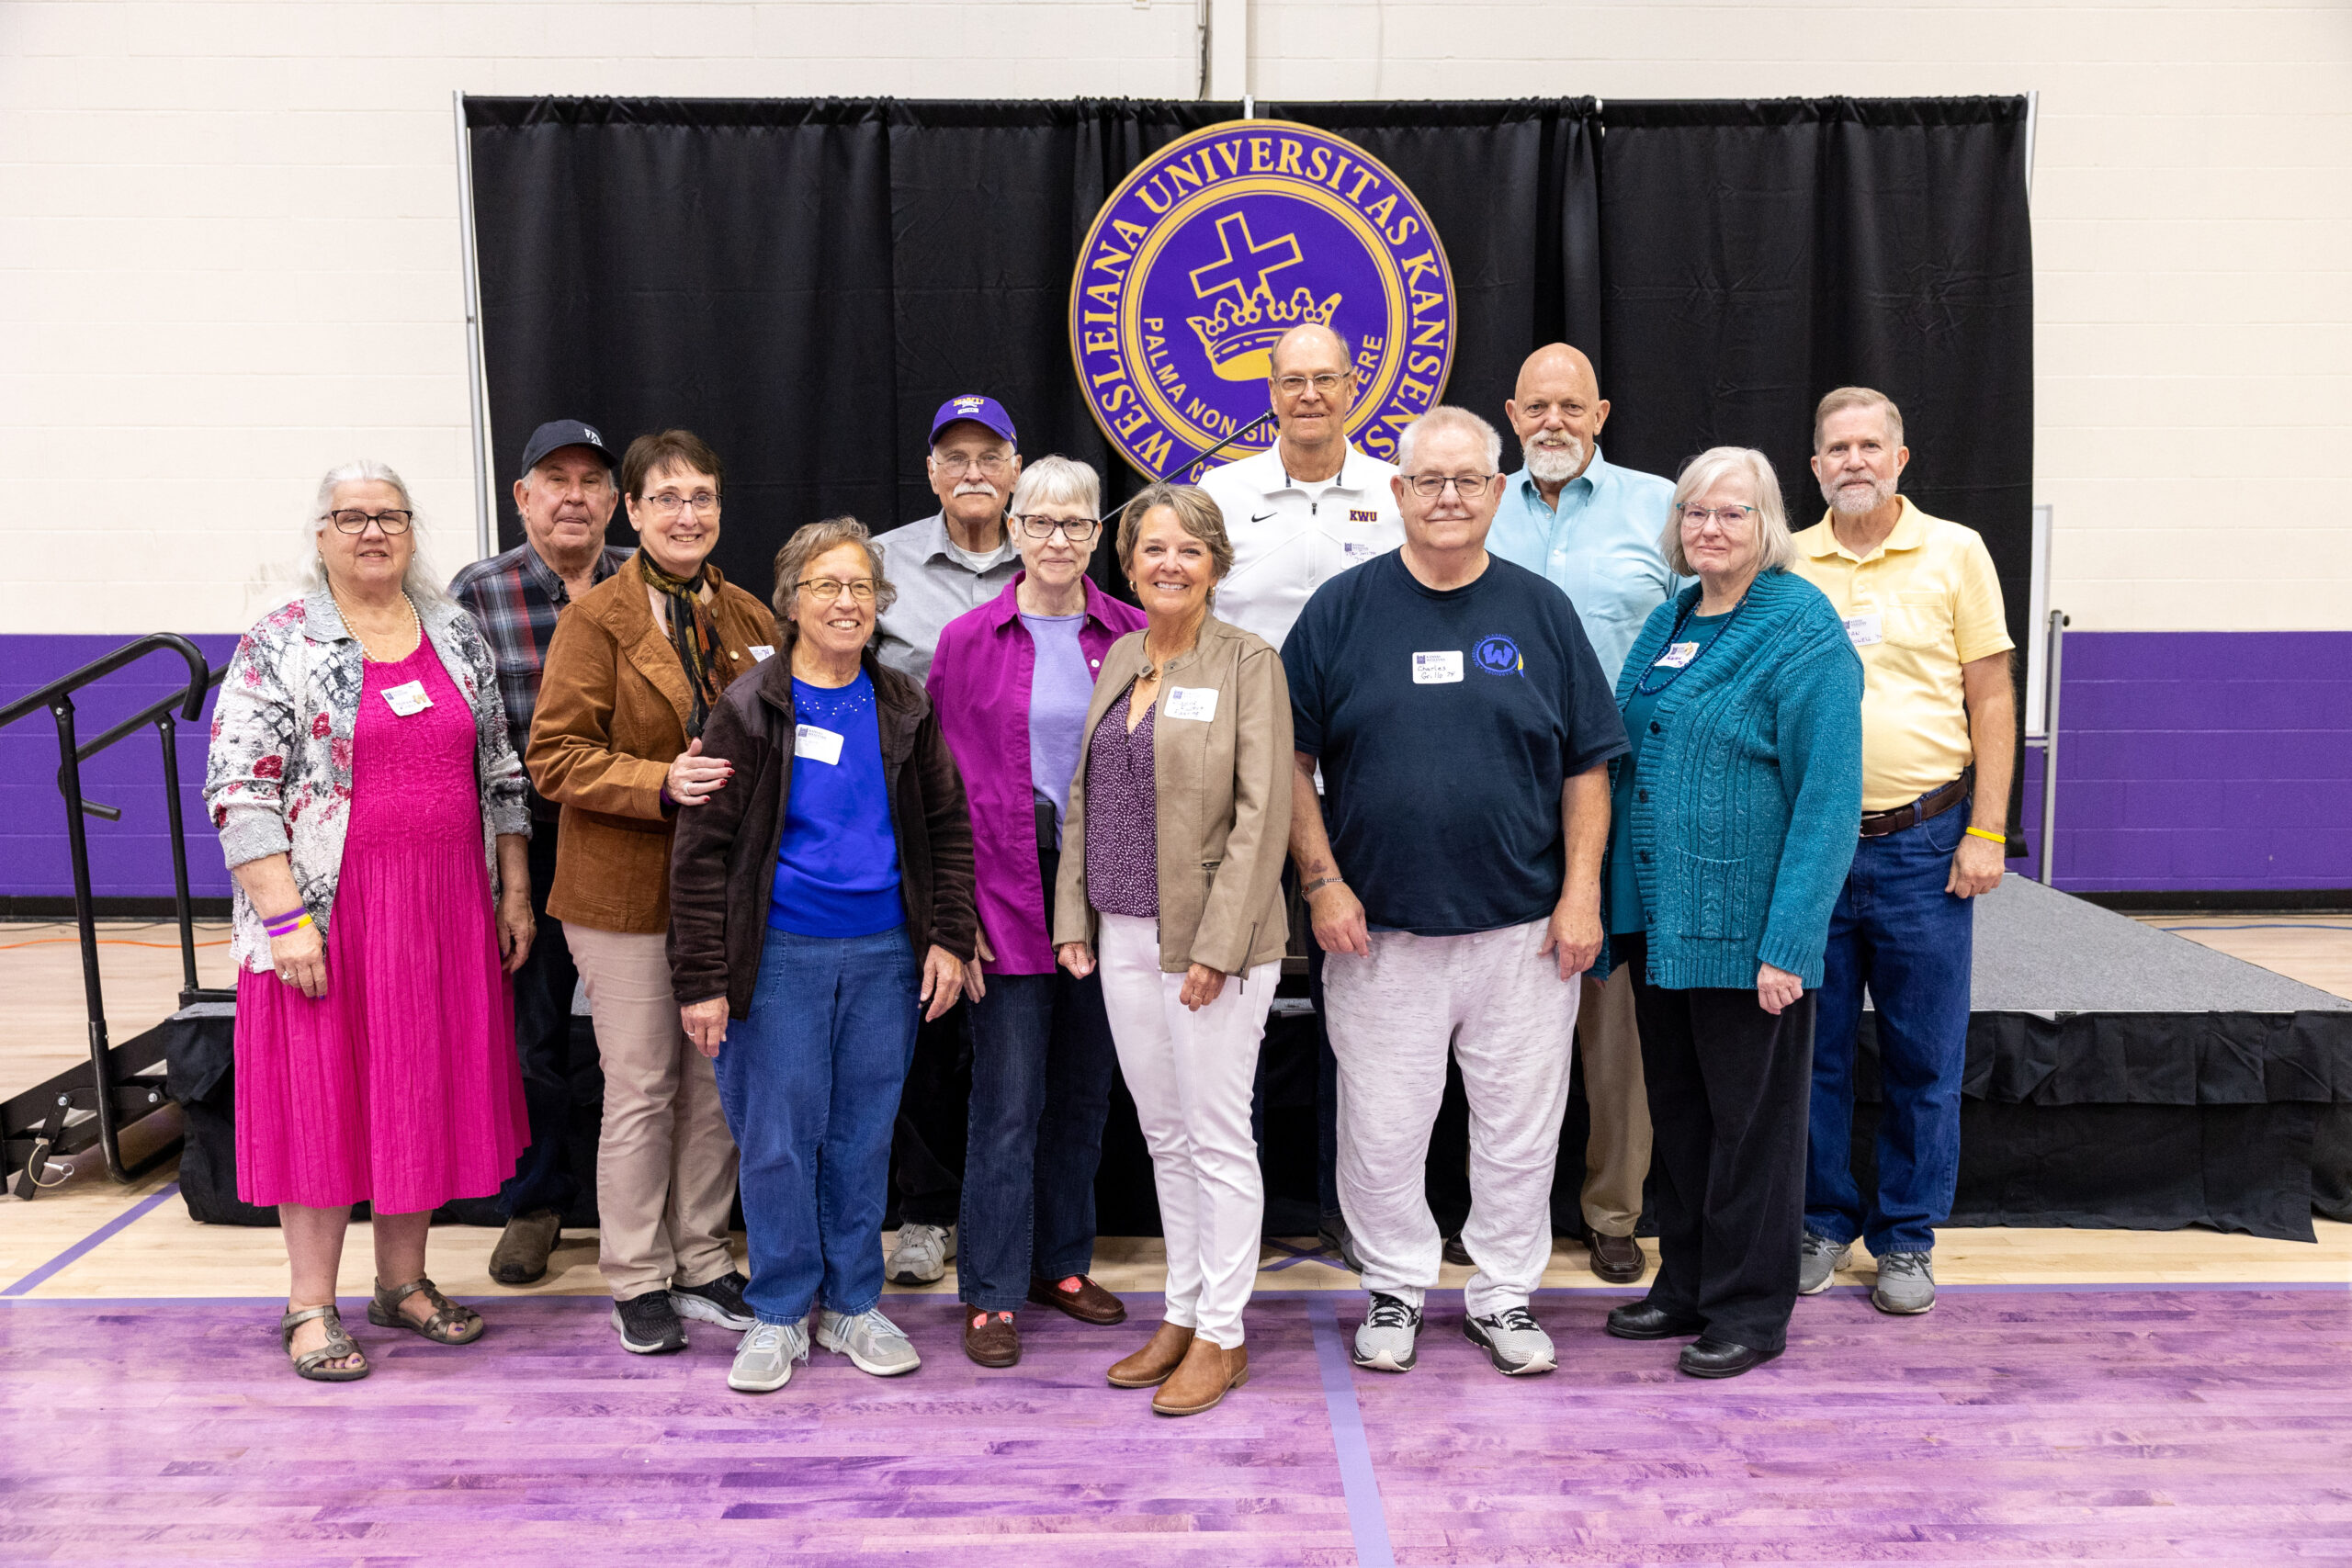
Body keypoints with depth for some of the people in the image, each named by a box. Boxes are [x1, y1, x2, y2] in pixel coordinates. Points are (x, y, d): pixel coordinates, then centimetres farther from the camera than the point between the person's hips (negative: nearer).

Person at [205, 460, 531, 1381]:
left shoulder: (456, 635, 9)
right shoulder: (278, 646, -4)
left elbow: (500, 772, 12)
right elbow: (237, 791, -10)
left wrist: (514, 891, 7)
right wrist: (286, 920, -16)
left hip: (447, 909, 4)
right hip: (327, 913, -4)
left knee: (427, 1093, 11)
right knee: (322, 1095, 3)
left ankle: (403, 1282, 27)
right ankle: (311, 1306, 17)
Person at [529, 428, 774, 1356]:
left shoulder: (748, 620, 9)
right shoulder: (595, 620, -6)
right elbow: (555, 756, -11)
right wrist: (661, 784, -24)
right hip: (627, 893, -5)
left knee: (718, 1086, 11)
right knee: (642, 1090, 4)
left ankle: (702, 1263, 26)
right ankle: (638, 1281, 20)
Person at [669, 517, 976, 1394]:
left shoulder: (904, 708, 7)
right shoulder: (749, 711, -4)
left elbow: (948, 827, 12)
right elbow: (703, 850, -5)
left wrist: (949, 937, 3)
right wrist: (701, 979, -9)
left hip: (885, 953, 3)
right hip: (780, 957, -3)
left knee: (863, 1135, 11)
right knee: (777, 1139, 3)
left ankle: (853, 1304, 27)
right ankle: (780, 1314, 21)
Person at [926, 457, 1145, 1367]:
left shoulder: (1135, 638, 2)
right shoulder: (969, 641, -1)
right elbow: (944, 781, -1)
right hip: (1009, 895, -2)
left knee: (1084, 1090, 14)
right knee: (1008, 1098, 1)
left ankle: (1062, 1263, 31)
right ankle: (993, 1293, 15)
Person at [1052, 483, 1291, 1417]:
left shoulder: (1248, 664, -8)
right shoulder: (1118, 657, 12)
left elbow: (1261, 814, -13)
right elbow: (1085, 794, 15)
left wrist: (1216, 945, -18)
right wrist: (1073, 915, 9)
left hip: (1211, 941, -6)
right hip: (1123, 937, 6)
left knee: (1217, 1138, 3)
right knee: (1164, 1135, 15)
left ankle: (1221, 1337, 16)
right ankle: (1182, 1314, 28)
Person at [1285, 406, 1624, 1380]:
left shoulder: (1541, 611, 5)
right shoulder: (1342, 610, 2)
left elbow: (1587, 765, 6)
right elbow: (1291, 760, 3)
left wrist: (1581, 891, -2)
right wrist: (1322, 881, -5)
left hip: (1524, 931, 1)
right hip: (1379, 932, -1)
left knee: (1521, 1128, 10)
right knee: (1381, 1132, 8)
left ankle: (1504, 1294, 29)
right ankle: (1395, 1290, 29)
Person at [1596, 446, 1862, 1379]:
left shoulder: (1803, 631, -11)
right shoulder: (1669, 621, 12)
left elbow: (1828, 797, -16)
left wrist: (1788, 942, -21)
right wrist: (1611, 903, 11)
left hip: (1744, 929, -7)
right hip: (1657, 917, 7)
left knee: (1750, 1118, 6)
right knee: (1676, 1108, 16)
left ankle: (1750, 1309, 20)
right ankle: (1686, 1284, 31)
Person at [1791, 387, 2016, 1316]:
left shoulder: (1953, 553, 3)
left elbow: (1991, 698, 2)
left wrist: (1986, 832, -5)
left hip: (1922, 843, -1)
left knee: (1923, 1057, 6)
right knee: (1813, 1049, 8)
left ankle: (1906, 1238, 20)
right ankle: (1824, 1222, 24)